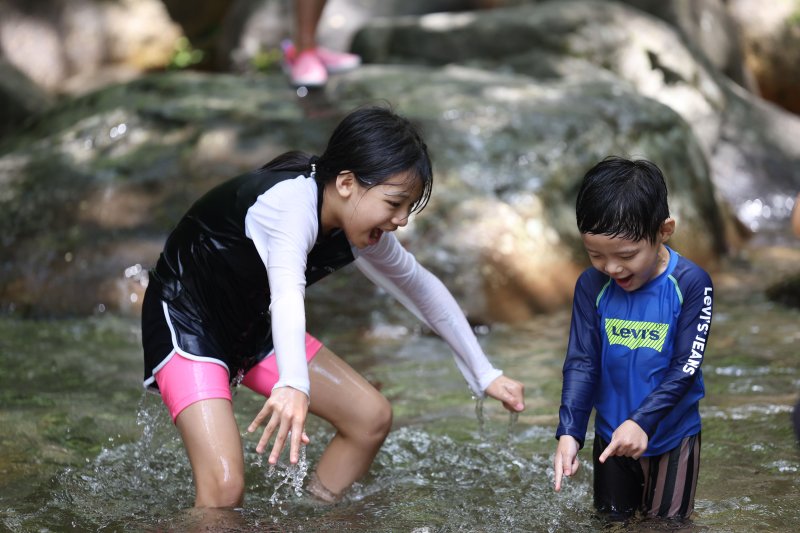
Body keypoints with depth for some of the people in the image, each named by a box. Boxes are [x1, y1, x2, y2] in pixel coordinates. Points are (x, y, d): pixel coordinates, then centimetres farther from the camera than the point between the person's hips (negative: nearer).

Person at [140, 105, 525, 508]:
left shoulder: (360, 228, -9)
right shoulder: (292, 200, -34)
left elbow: (420, 286, 8)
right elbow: (287, 290, -53)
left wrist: (485, 374, 11)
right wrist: (293, 384, -71)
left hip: (252, 326, 9)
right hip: (185, 320, -8)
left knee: (372, 417, 4)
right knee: (224, 486, -25)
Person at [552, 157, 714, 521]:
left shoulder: (691, 284, -20)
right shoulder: (591, 285, -12)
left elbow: (686, 367, -20)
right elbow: (581, 362, -11)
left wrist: (643, 421, -31)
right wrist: (569, 432, -24)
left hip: (671, 437, -3)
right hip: (611, 435, 3)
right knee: (612, 524, 19)